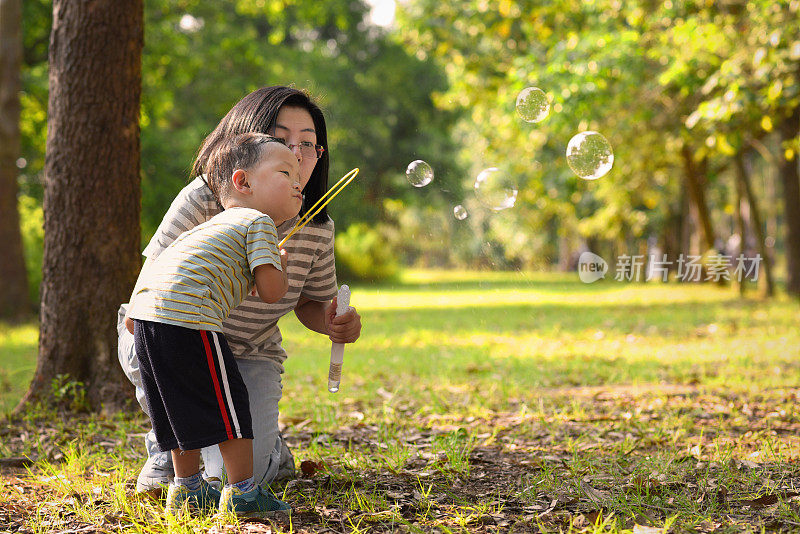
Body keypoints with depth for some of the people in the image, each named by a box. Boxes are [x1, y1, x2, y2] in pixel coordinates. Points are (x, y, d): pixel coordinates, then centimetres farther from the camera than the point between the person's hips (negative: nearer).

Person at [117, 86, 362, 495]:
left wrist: (335, 324, -19)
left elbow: (311, 302, 6)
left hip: (250, 358, 1)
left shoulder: (316, 230, -12)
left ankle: (267, 442, 18)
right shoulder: (204, 201, -23)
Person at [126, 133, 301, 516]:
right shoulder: (259, 222, 3)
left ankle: (186, 488, 29)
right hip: (186, 315, -9)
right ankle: (242, 492, 5)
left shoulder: (213, 225, 31)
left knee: (186, 405, 21)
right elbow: (271, 291, -2)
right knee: (228, 401, 1)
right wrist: (281, 267, 16)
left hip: (145, 310, 9)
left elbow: (161, 257, 36)